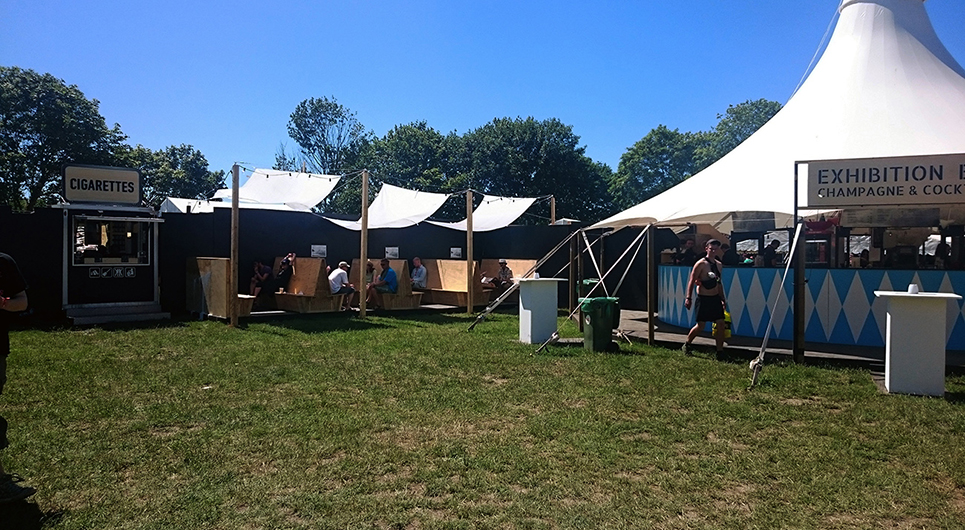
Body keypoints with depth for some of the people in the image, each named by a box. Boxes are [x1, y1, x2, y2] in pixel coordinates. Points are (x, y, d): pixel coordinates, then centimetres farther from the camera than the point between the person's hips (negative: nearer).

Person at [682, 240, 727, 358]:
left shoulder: (718, 264, 11)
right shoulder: (701, 264, -11)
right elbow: (692, 281, -11)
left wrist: (723, 299, 17)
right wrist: (688, 298, -16)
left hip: (716, 298, 6)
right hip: (703, 299, -6)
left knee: (721, 324, 0)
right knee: (700, 325, -2)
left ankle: (720, 351, 8)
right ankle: (686, 345, 19)